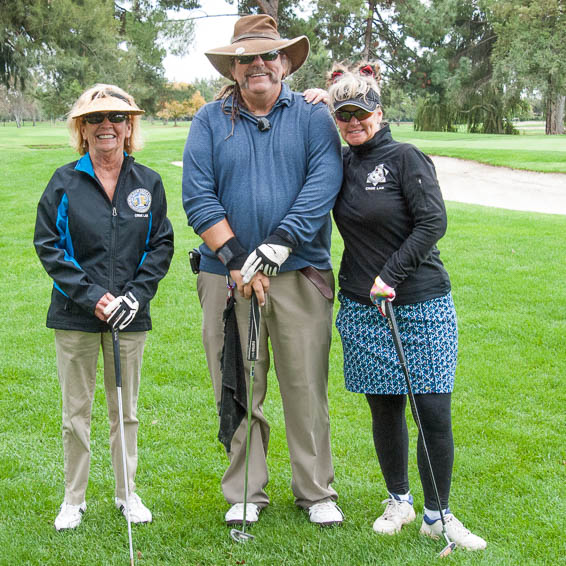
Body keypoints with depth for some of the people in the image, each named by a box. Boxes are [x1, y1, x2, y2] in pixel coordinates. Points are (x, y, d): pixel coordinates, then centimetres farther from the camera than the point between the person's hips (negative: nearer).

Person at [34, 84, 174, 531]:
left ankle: (127, 493, 25)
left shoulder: (148, 183, 4)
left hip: (130, 314, 1)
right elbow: (48, 245, -3)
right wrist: (89, 295, -12)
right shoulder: (65, 183, -1)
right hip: (75, 316, -1)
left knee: (126, 409, 11)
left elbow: (162, 245, 5)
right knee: (76, 411, 6)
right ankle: (74, 499, 20)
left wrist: (135, 294, -9)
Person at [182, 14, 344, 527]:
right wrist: (236, 259, -12)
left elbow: (322, 186, -8)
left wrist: (276, 246, -18)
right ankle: (245, 495, 19)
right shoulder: (210, 121, 8)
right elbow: (198, 197, -2)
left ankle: (316, 492, 17)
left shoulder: (312, 117, 6)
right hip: (228, 277, 1)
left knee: (307, 389, 3)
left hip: (300, 276, -1)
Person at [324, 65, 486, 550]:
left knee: (434, 413, -4)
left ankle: (437, 515, 10)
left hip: (422, 305, -4)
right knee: (385, 410, 9)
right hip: (364, 310, 4)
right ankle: (398, 501, 27)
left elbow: (433, 223, -11)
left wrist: (390, 275, -14)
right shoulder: (342, 166, 9)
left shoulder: (406, 157, -5)